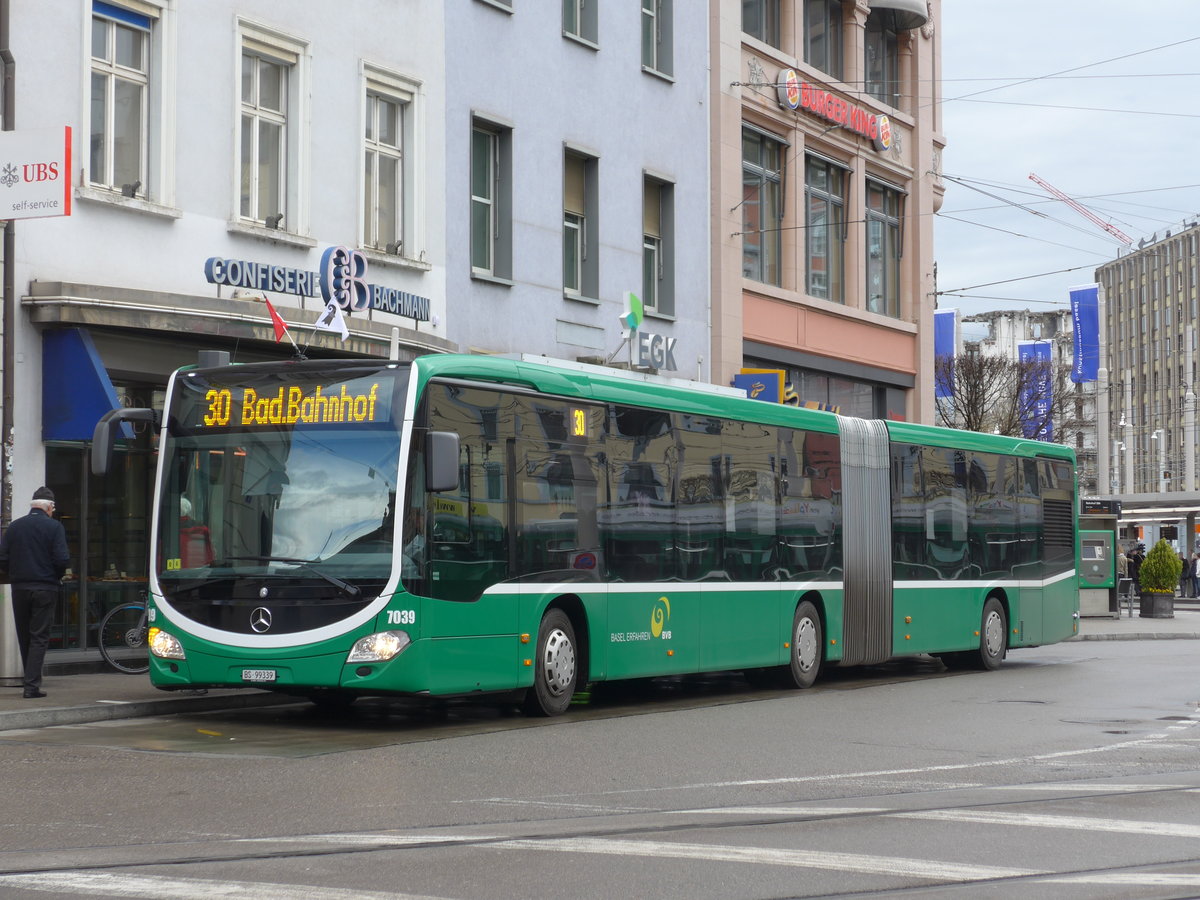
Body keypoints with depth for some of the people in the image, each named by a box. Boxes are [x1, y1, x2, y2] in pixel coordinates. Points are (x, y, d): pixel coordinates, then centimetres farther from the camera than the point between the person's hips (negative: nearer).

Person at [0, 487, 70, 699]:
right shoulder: (54, 527, -5)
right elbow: (61, 559, -12)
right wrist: (56, 577, 7)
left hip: (19, 588, 3)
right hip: (45, 589, -3)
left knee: (24, 637, 14)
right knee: (39, 637, -1)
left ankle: (31, 680, 22)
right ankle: (32, 685, -8)